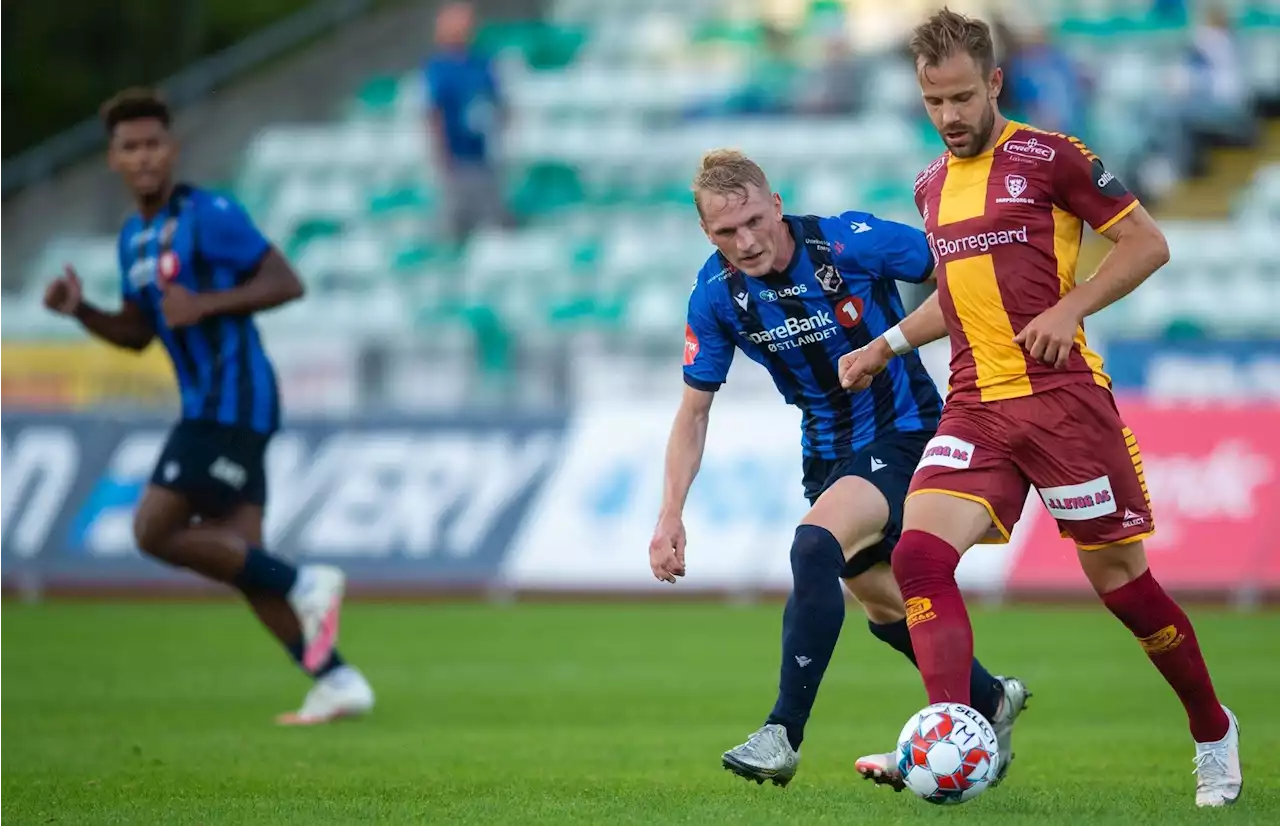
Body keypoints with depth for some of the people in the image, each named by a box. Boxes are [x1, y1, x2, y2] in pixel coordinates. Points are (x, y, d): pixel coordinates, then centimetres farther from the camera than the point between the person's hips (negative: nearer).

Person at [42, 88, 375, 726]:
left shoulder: (208, 215, -10)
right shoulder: (134, 237, 17)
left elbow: (286, 283, -12)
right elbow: (137, 333, 24)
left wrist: (207, 304, -20)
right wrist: (80, 311, 6)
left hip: (231, 402, -9)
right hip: (207, 406, 9)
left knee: (155, 533, -13)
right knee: (238, 557, 3)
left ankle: (305, 586, -7)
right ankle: (337, 681, 3)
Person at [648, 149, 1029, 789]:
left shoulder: (852, 243, -24)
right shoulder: (716, 296, -11)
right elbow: (694, 409, 0)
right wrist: (670, 515, -7)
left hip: (901, 432, -6)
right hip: (827, 448, 6)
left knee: (814, 545, -30)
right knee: (884, 607, 17)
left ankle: (782, 736, -28)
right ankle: (992, 703, 42)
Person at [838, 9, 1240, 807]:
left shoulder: (1051, 158, -4)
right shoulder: (932, 186, 16)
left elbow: (1148, 243, -3)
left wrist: (1070, 308, -14)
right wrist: (887, 345, 20)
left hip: (1061, 396, -5)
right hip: (975, 405, 5)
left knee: (1120, 577, 2)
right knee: (920, 554, -18)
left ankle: (1214, 733, 24)